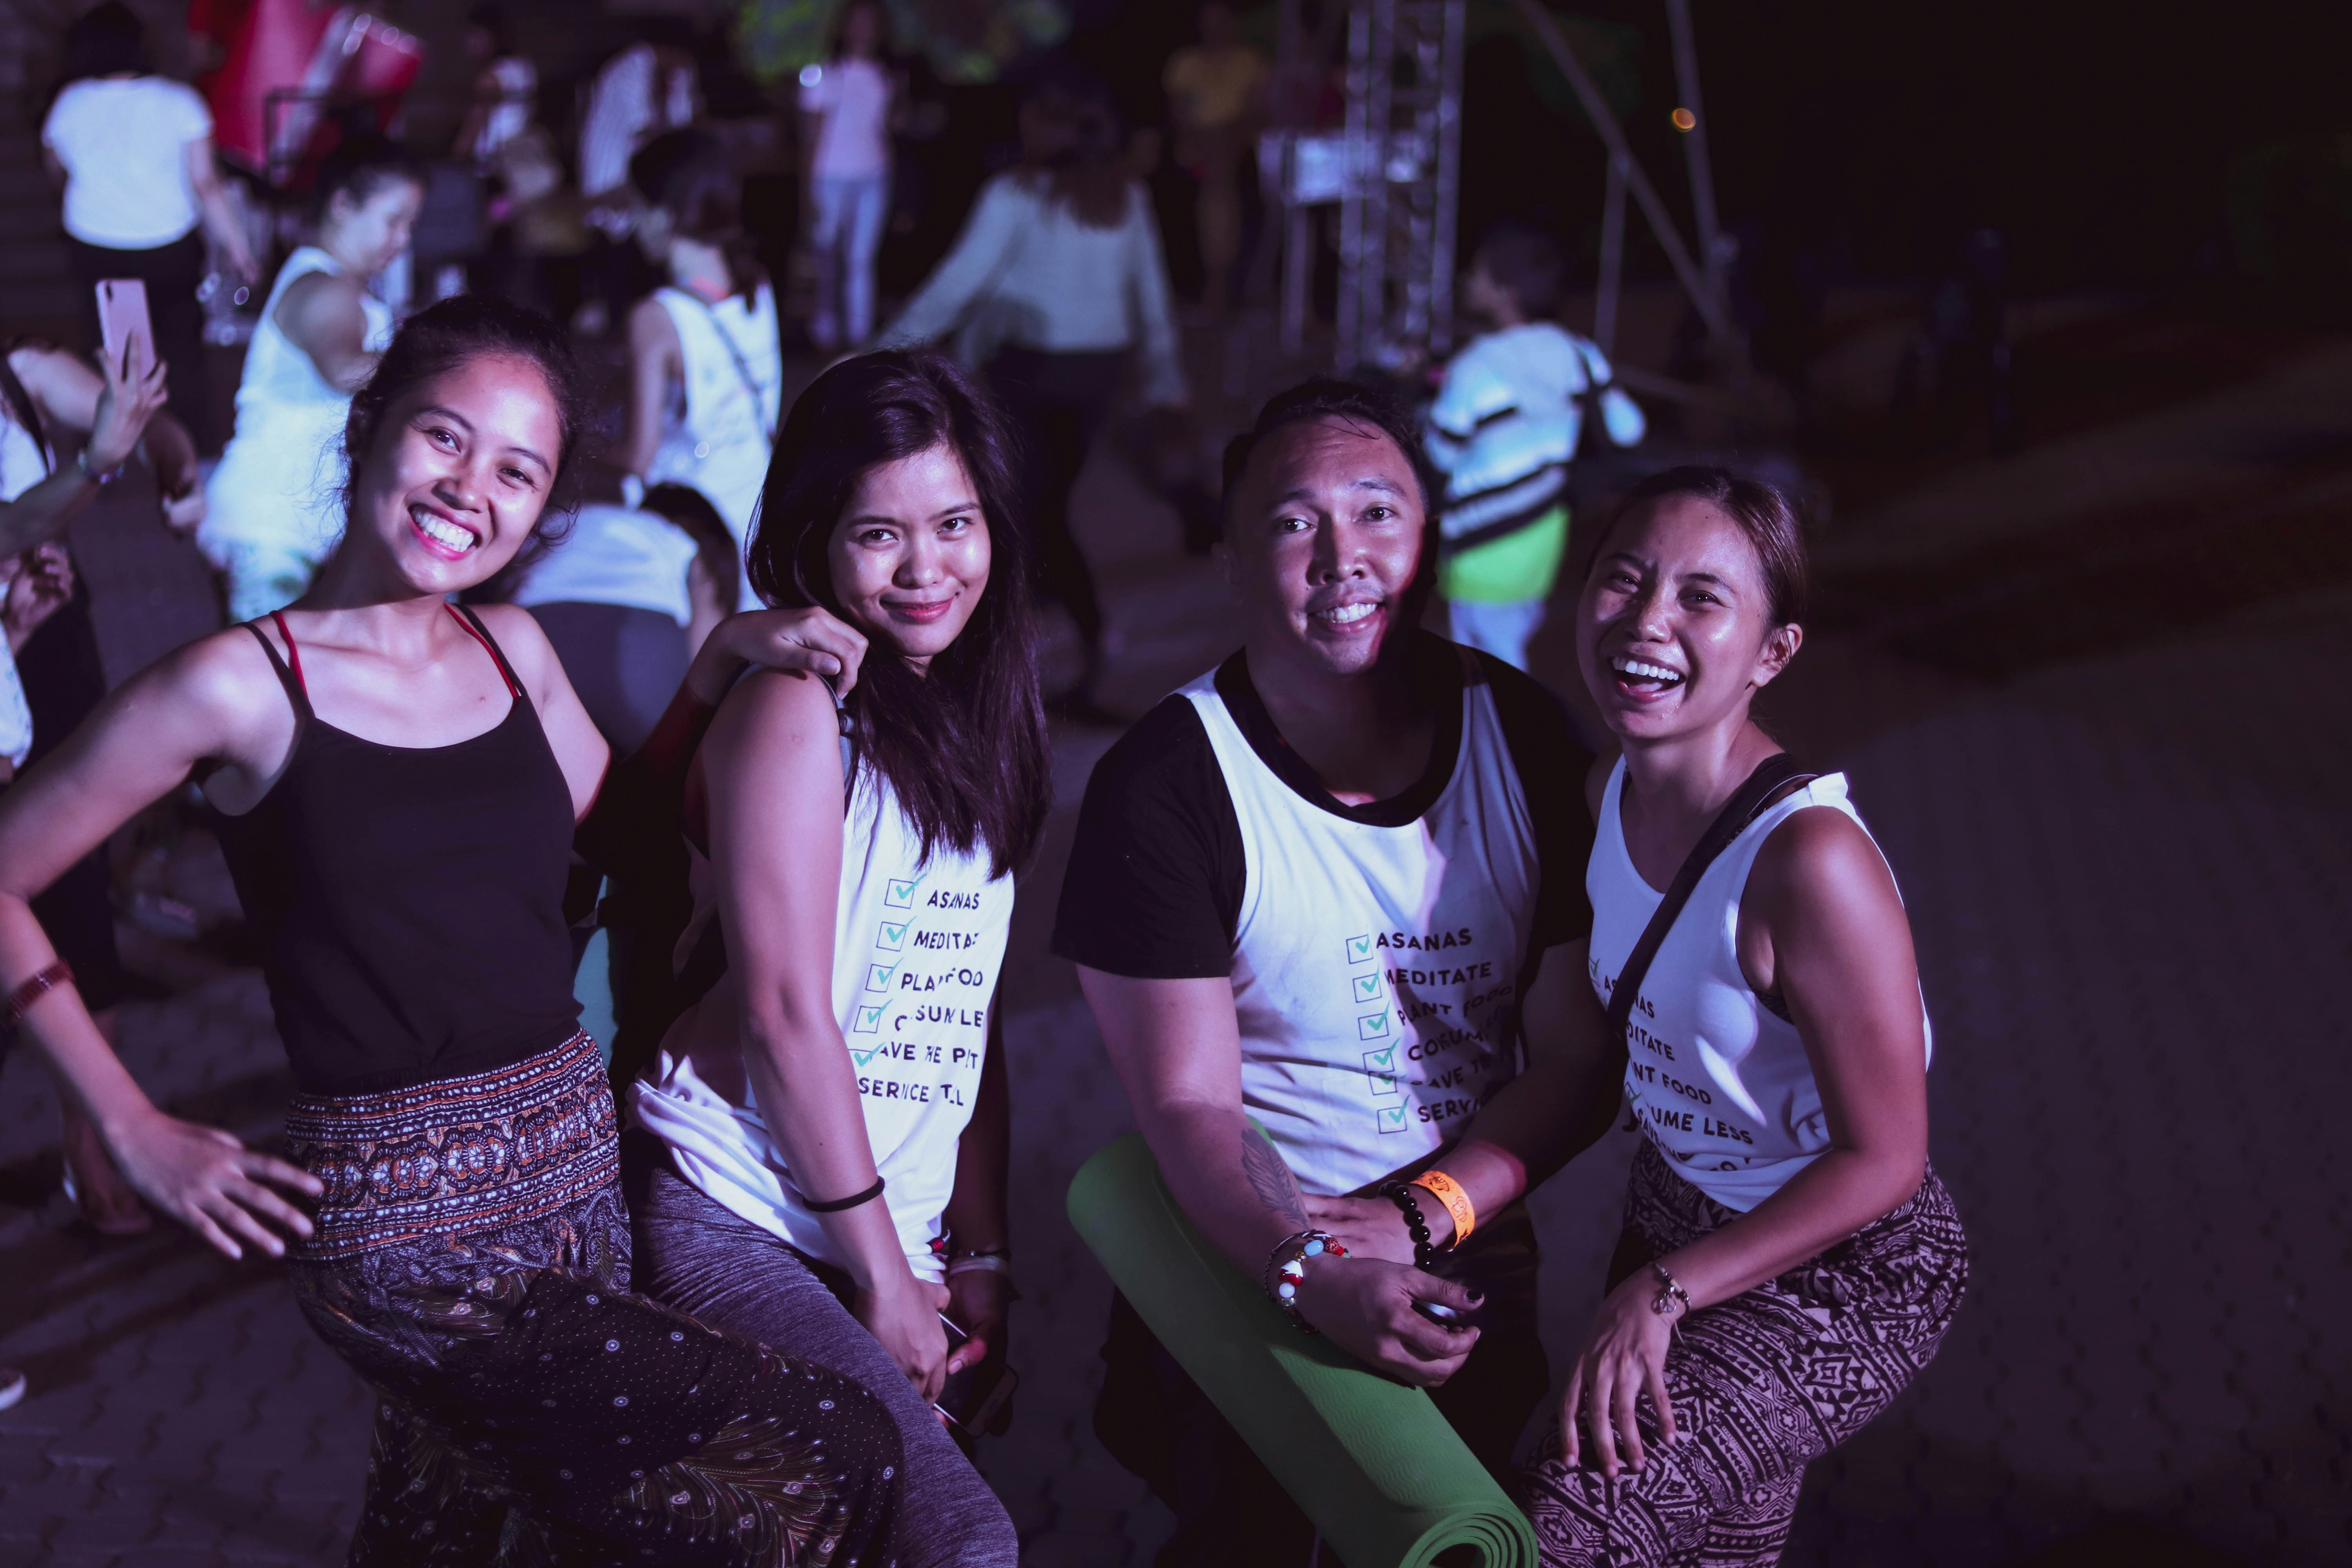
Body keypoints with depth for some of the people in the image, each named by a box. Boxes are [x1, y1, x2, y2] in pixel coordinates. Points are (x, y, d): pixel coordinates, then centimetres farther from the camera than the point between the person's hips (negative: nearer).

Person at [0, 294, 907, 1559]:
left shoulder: (512, 650, 7)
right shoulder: (246, 685, -10)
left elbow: (621, 832, 21)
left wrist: (720, 663, 6)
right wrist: (138, 1135, -4)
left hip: (575, 1170, 6)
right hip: (405, 1224, -6)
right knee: (828, 1460, -14)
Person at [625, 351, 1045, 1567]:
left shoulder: (974, 719, 13)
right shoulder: (796, 706, -11)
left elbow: (967, 1008, 13)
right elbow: (784, 1009, -15)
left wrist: (981, 1252, 7)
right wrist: (881, 1276, -11)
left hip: (897, 1237, 8)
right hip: (738, 1224, -7)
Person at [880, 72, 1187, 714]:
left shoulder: (1017, 195, -12)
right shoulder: (1126, 197, 3)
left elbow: (963, 276, -13)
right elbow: (1151, 287, 8)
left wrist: (897, 341, -6)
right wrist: (1164, 372, 17)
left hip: (1029, 365, -5)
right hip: (1100, 365, 5)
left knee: (1039, 505, -1)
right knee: (1049, 496, 18)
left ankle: (1095, 640, -12)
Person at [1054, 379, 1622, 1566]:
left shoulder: (1521, 735, -3)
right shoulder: (1164, 786, -13)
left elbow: (1581, 1057, -3)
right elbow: (1187, 1107, -15)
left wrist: (1420, 1215, -17)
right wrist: (1309, 1274, -33)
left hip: (1469, 1248, 3)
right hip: (1244, 1251, -3)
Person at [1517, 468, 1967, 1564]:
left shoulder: (1808, 860, -31)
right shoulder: (1612, 796, -8)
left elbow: (1881, 1160, -24)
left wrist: (1660, 1291, -22)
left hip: (1841, 1269, -7)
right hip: (1675, 1211, 8)